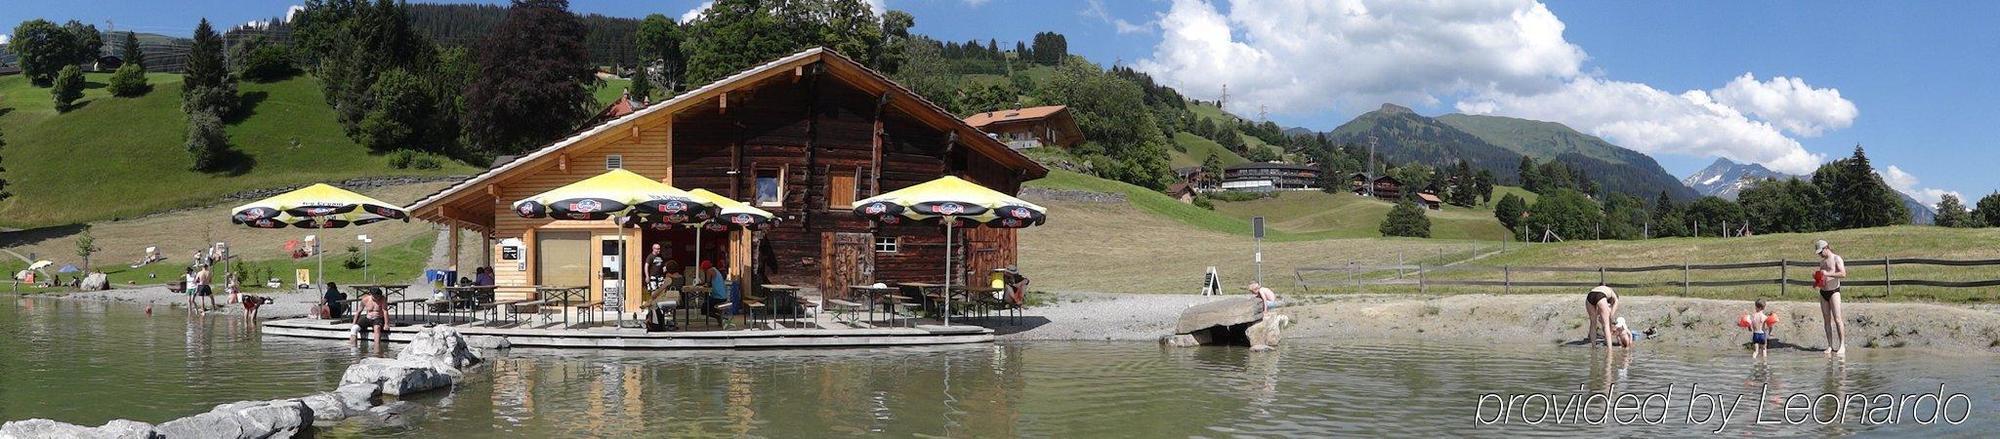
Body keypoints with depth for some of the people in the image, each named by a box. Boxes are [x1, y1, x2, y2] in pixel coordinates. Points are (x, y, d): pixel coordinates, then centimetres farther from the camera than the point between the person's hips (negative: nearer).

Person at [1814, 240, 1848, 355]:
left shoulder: (1836, 259, -5)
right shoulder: (1822, 261, 17)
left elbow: (1843, 274, -19)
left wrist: (1828, 273, -26)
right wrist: (1816, 282, 7)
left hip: (1834, 291, -7)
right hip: (1823, 292, 7)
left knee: (1837, 319, -12)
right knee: (1827, 320, 4)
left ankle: (1842, 345, -12)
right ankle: (1830, 346, 5)